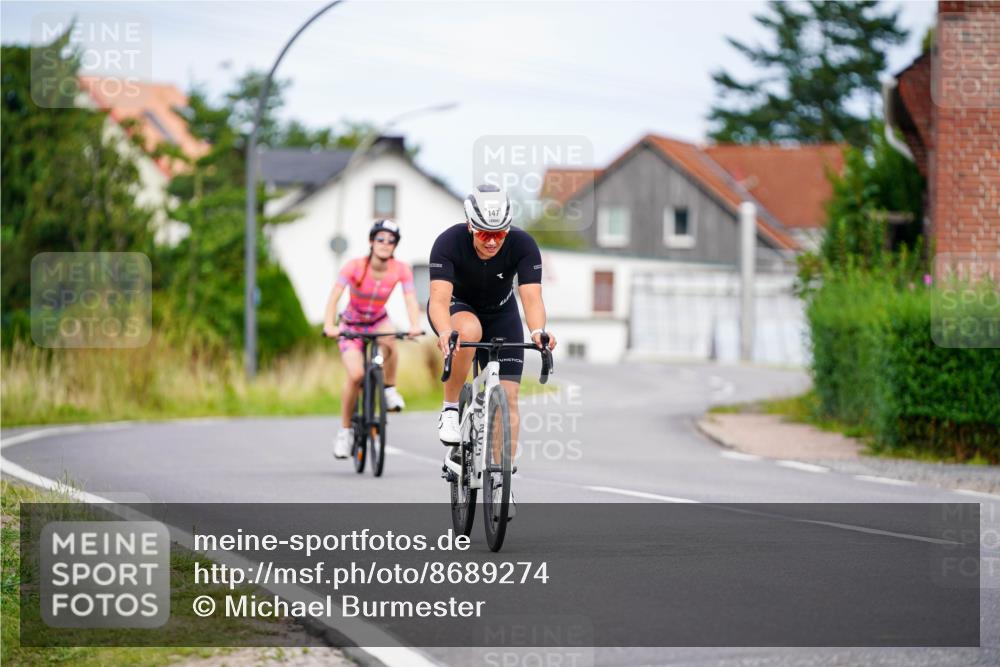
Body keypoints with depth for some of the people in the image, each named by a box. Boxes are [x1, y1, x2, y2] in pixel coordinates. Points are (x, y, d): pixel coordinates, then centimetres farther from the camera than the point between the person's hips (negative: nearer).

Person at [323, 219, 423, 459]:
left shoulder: (401, 269, -15)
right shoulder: (355, 266, -22)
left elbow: (410, 298, -25)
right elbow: (334, 296, -31)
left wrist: (415, 325, -45)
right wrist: (329, 325, -48)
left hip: (378, 321, 2)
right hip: (351, 325, -2)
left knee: (389, 337, -37)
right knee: (355, 375, -23)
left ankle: (390, 389, -14)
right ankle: (345, 430, -4)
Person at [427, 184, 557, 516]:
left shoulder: (523, 245, -27)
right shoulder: (449, 242, -32)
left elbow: (531, 297, -36)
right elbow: (439, 298, -41)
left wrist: (538, 330, -57)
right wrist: (445, 332, -62)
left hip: (501, 314, 2)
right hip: (457, 308, -2)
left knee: (507, 396, -10)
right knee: (468, 330, -39)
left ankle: (500, 481, -1)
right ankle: (450, 410, -21)